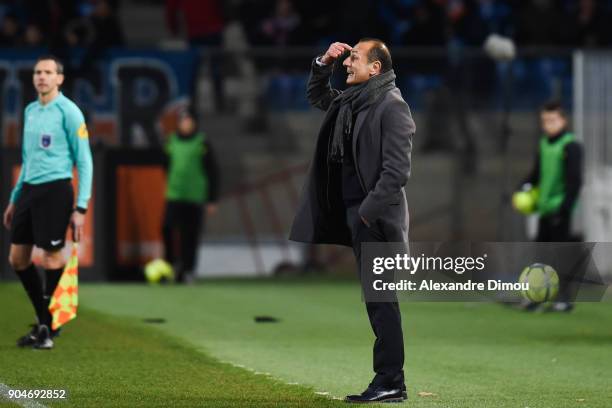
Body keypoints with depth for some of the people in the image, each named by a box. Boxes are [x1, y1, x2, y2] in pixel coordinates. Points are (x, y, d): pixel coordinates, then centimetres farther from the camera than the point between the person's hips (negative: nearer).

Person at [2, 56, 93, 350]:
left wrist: (81, 207, -13)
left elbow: (84, 161, -7)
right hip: (29, 189, 7)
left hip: (54, 189, -7)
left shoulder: (68, 111, -6)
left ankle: (50, 328, 7)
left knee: (51, 258, -5)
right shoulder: (30, 111, 15)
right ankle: (43, 321, 19)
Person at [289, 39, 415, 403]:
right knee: (377, 298, 10)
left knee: (380, 298, -7)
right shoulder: (353, 100, 13)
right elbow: (316, 96, 33)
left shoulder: (391, 106, -12)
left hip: (376, 215, -9)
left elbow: (397, 169, -18)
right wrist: (324, 63, 16)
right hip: (354, 213, 9)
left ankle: (391, 383, -4)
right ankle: (388, 381, 13)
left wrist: (369, 210, -19)